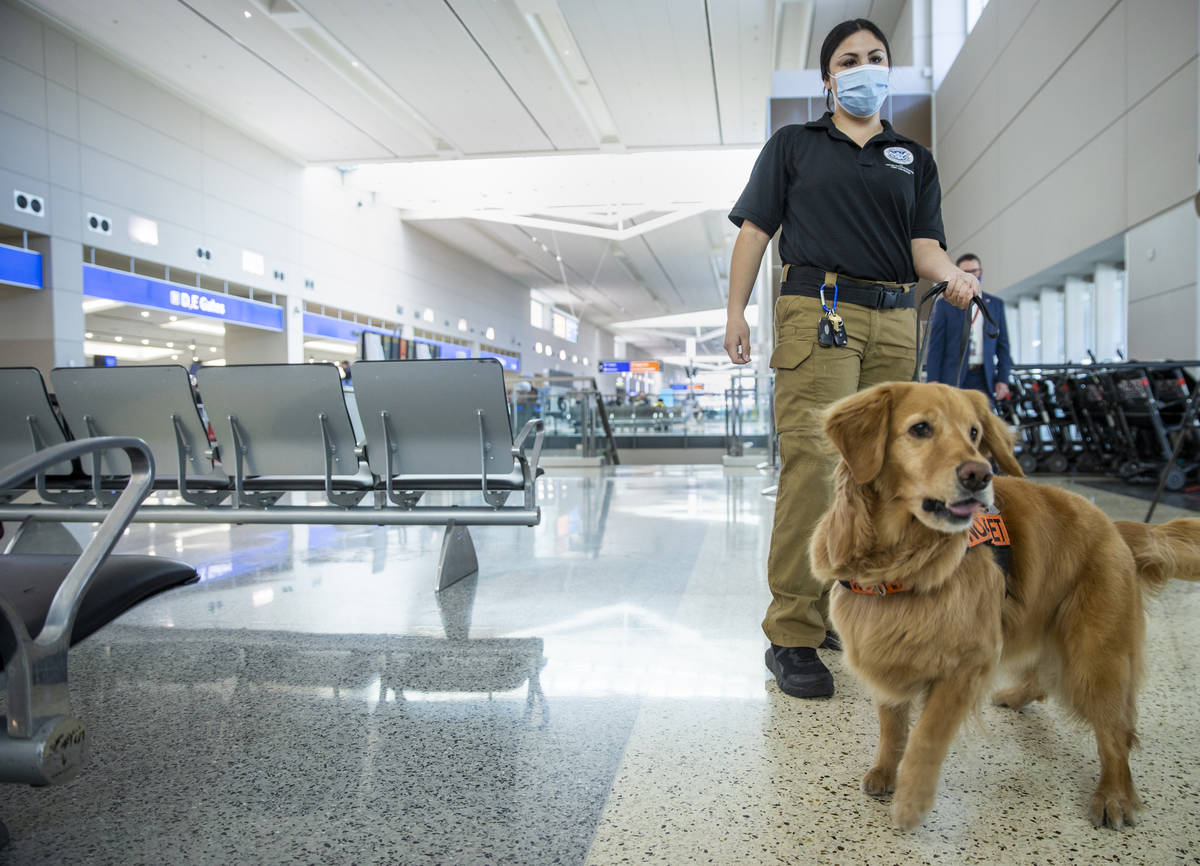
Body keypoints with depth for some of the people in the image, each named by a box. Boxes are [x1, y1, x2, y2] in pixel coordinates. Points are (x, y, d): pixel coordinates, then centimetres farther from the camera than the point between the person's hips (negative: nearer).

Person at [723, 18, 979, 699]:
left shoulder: (914, 159, 23)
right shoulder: (793, 145, 16)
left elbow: (924, 242, 11)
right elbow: (755, 230, 10)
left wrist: (950, 274, -12)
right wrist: (737, 310, -1)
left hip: (894, 323, 5)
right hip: (818, 311, -4)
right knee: (813, 464, -16)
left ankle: (829, 608, 16)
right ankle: (792, 636, -12)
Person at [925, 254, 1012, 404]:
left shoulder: (996, 304, 14)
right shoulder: (945, 305, 6)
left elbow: (1003, 345, 12)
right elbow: (935, 346, 1)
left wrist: (1003, 379, 3)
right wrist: (933, 381, -8)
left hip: (983, 378, 2)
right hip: (953, 378, -2)